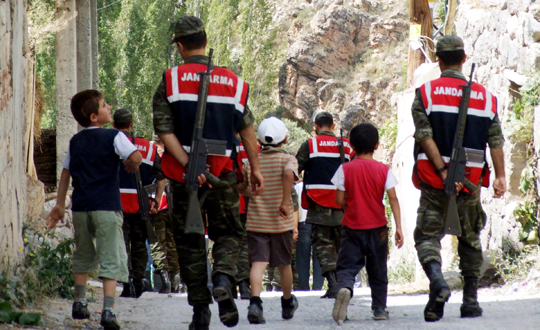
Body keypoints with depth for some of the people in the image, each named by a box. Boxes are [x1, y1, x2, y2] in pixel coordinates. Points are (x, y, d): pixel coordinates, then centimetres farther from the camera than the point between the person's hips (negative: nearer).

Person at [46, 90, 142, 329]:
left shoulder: (76, 141, 12)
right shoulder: (113, 137, -6)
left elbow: (66, 172, 17)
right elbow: (136, 157, -20)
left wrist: (60, 205, 24)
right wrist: (131, 166, 4)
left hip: (80, 208, 5)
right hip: (106, 206, -5)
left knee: (82, 256, 21)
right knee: (111, 258, -4)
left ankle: (79, 303, 27)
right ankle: (107, 310, -14)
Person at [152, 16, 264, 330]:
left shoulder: (170, 81, -3)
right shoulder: (233, 82, 3)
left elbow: (164, 131, -12)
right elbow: (248, 130, 7)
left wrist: (189, 166, -16)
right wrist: (255, 169, 16)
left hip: (184, 175, -1)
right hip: (223, 173, 1)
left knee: (189, 241, 8)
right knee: (228, 232, 15)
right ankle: (224, 277, -15)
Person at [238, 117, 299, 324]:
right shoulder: (287, 159, -4)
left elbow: (241, 188, 9)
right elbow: (289, 174, -27)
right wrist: (286, 201, -23)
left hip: (255, 221, 1)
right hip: (281, 222, -1)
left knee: (258, 262, -7)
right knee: (284, 263, 16)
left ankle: (255, 301, -31)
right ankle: (288, 304, 34)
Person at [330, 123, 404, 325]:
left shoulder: (345, 169, -4)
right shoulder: (383, 170, -2)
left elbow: (339, 201, -5)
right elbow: (393, 199, -9)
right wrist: (398, 227, -10)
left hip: (352, 227, -1)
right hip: (377, 227, 1)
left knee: (347, 266, -2)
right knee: (378, 270, 15)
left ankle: (345, 288, -33)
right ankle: (379, 309, 20)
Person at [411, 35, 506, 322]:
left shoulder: (425, 94, -2)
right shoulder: (484, 96, 6)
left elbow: (425, 137, -13)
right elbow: (496, 141, -1)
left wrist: (443, 172, -15)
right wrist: (500, 176, -2)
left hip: (434, 180, -2)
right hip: (470, 182, 2)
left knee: (427, 235, 1)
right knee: (470, 239, 15)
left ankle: (436, 280, -27)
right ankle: (470, 300, 14)